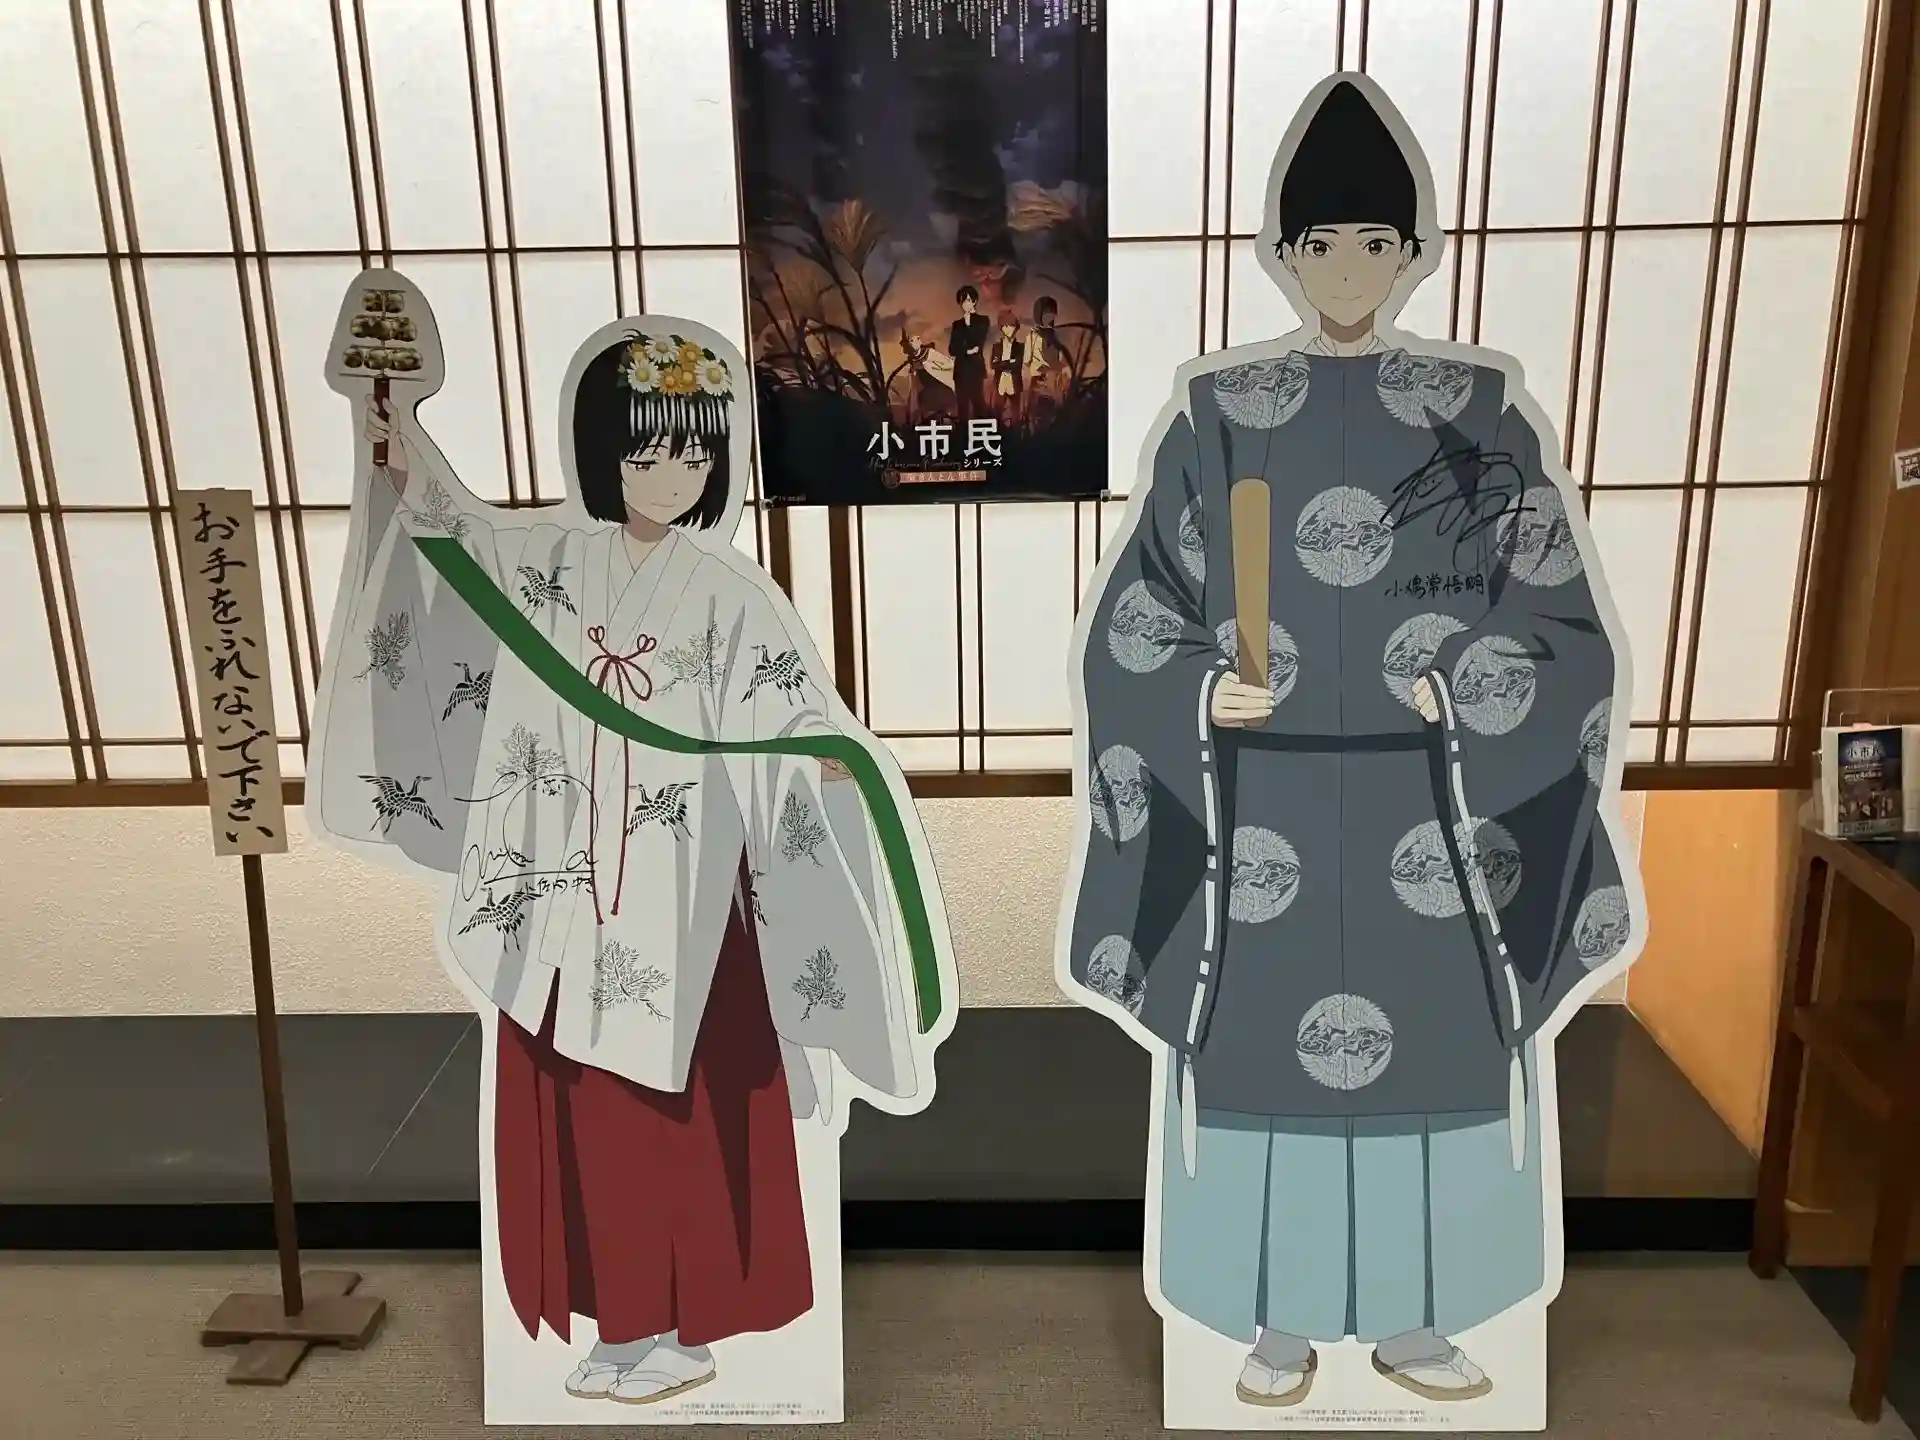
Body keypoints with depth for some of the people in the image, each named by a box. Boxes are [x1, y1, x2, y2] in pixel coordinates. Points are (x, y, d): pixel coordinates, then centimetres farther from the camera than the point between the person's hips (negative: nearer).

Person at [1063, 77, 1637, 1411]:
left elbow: (1565, 619, 2)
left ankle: (1412, 1320, 29)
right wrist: (1202, 694, -17)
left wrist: (1467, 686, -15)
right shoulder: (1219, 413, 1)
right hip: (1266, 786, -1)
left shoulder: (1481, 411, 3)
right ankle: (1283, 1321, 25)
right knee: (1269, 1041, 5)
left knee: (1435, 1043, 8)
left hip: (1419, 787, 1)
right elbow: (1133, 620, 1)